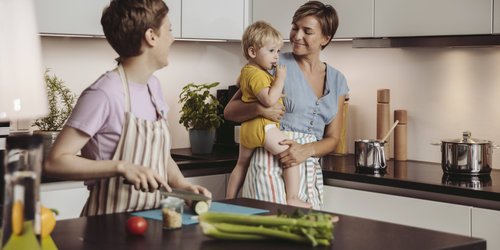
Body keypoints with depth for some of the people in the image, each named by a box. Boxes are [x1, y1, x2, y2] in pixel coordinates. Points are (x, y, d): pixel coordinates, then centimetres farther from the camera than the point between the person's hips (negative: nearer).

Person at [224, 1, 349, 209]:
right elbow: (230, 111, 0)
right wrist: (259, 108, -20)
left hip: (311, 172, 4)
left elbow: (332, 138, 11)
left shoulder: (337, 81, 11)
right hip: (271, 164, -4)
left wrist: (307, 150, -9)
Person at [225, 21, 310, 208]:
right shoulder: (257, 74, -16)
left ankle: (229, 200, 31)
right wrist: (280, 78, -18)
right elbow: (269, 100, -28)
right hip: (263, 126, -11)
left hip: (247, 128, 11)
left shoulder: (246, 71, 17)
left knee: (242, 164, 22)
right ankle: (292, 200, -15)